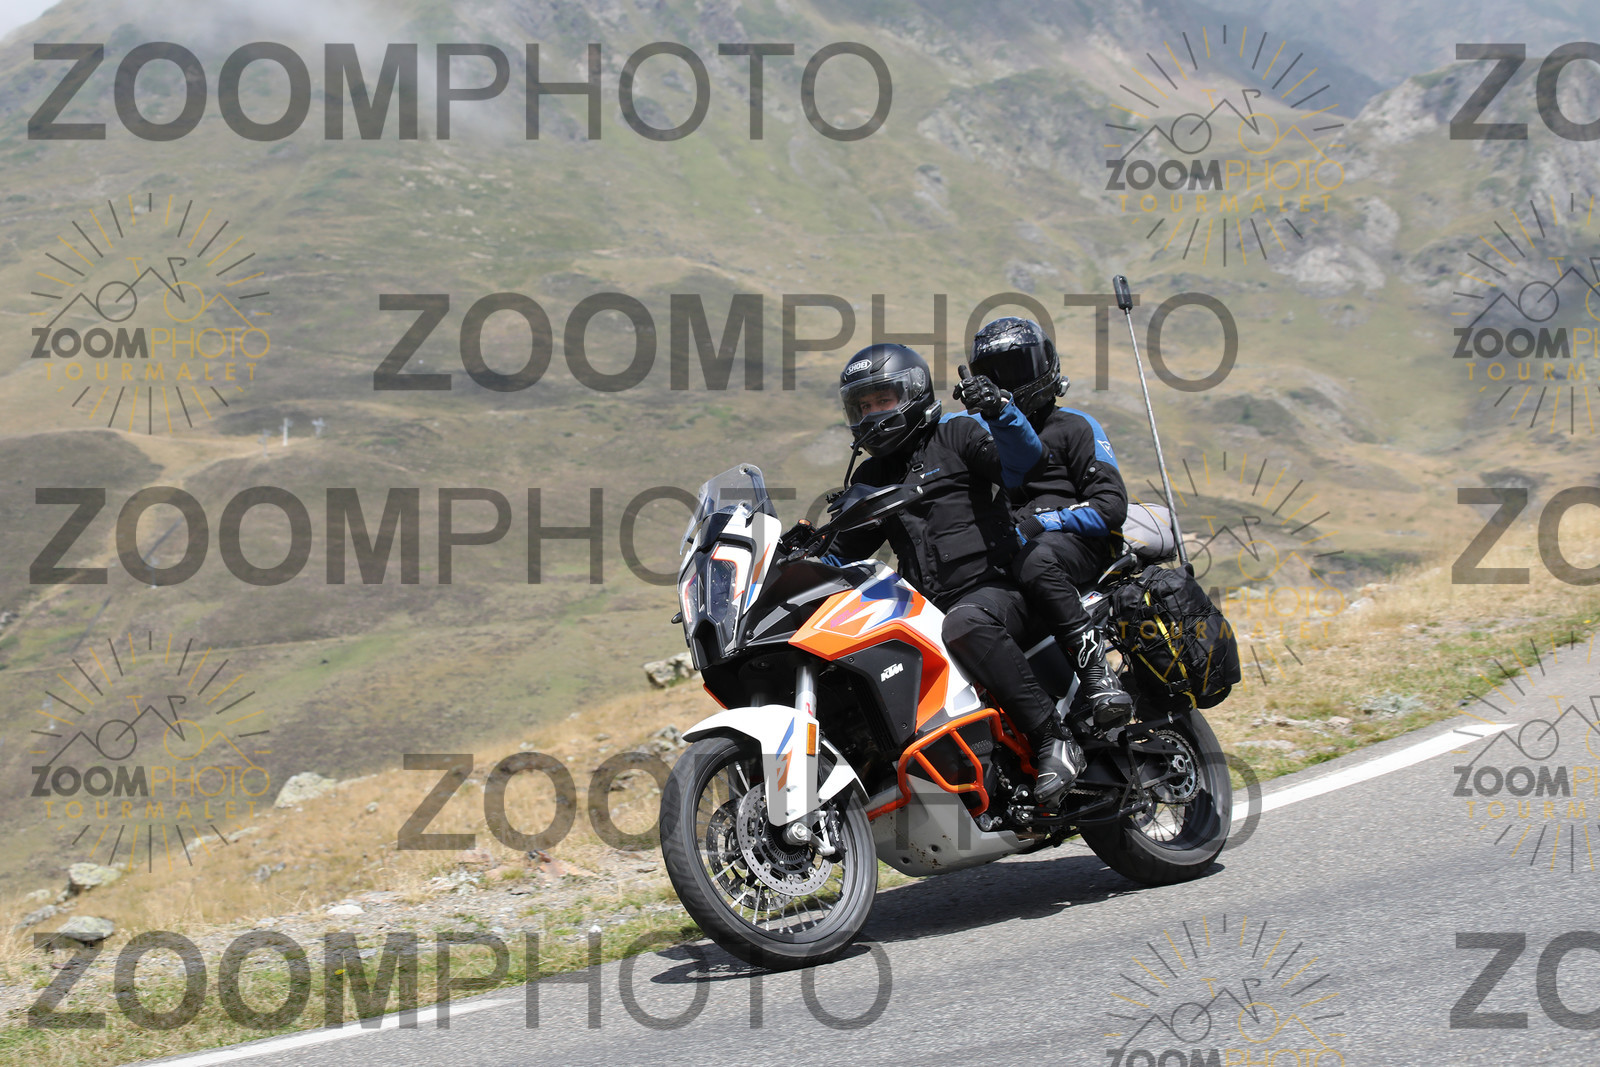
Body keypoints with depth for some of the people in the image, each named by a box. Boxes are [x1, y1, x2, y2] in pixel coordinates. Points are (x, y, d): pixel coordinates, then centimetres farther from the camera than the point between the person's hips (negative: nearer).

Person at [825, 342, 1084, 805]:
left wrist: (997, 410, -25)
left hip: (995, 589, -7)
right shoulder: (869, 479, 23)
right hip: (925, 608, 7)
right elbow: (844, 551, 27)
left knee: (965, 624, -39)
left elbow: (1023, 462, -9)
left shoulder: (956, 435, 5)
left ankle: (1054, 740, -37)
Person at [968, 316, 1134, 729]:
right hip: (1002, 557, 5)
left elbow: (1111, 504, -2)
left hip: (1074, 542, -5)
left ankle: (1096, 667, -43)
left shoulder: (1072, 426, 10)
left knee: (1035, 562, -41)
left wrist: (1037, 523, -13)